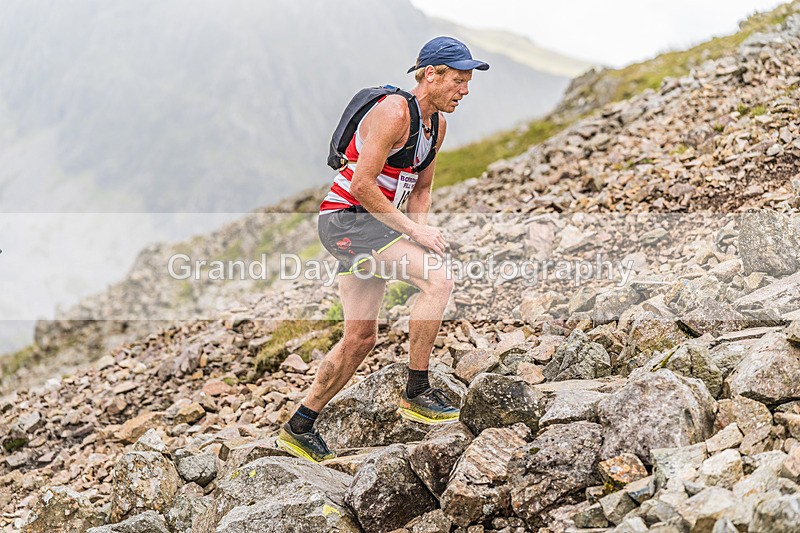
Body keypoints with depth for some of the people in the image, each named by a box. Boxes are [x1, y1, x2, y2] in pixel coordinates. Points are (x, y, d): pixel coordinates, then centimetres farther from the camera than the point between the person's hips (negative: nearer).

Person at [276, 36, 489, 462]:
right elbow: (361, 184, -22)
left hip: (368, 225, 10)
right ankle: (416, 394, -14)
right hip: (346, 217, -10)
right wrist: (411, 230, -20)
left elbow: (421, 188, 20)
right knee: (438, 281, -23)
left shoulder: (436, 124, 11)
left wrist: (418, 230, 1)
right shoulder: (394, 112, -18)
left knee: (361, 338, 9)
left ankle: (298, 427, 20)